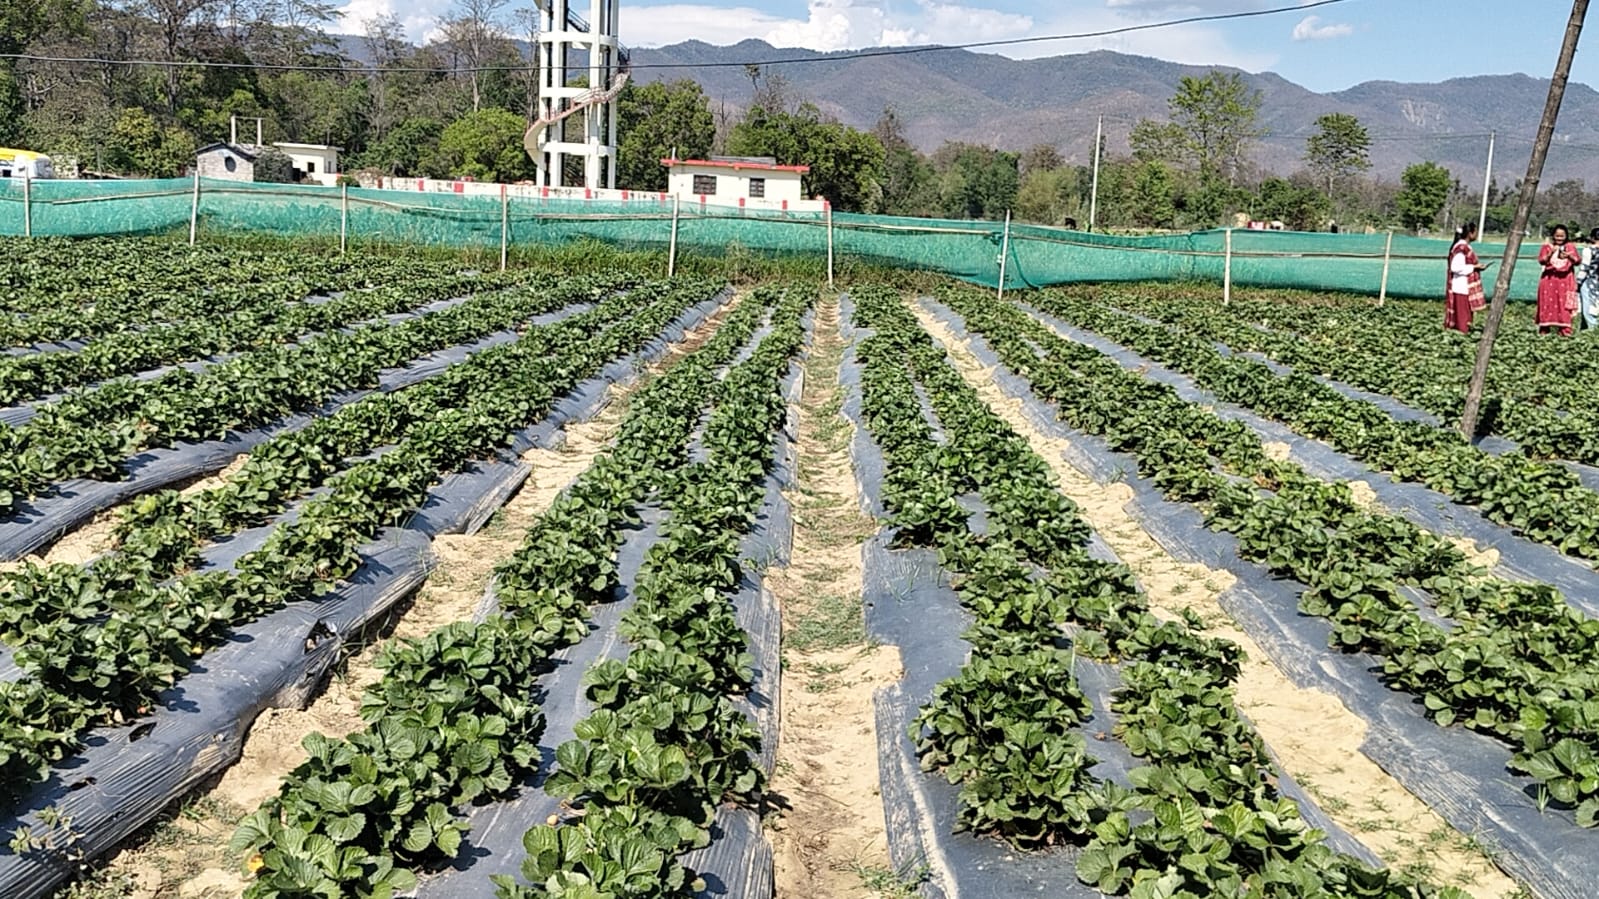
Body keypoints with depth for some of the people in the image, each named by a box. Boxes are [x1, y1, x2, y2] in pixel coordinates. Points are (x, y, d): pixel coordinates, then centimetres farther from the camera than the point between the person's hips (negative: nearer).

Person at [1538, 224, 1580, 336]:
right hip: (1549, 280, 0)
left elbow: (1578, 261, 0)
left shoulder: (1570, 247, 8)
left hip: (1565, 280, 0)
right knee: (1548, 303, 1)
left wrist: (1569, 256, -19)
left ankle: (1564, 330, -7)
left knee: (1564, 305, -5)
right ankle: (1544, 328, 7)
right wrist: (1551, 253, -21)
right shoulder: (1547, 247, 6)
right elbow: (1541, 261, -6)